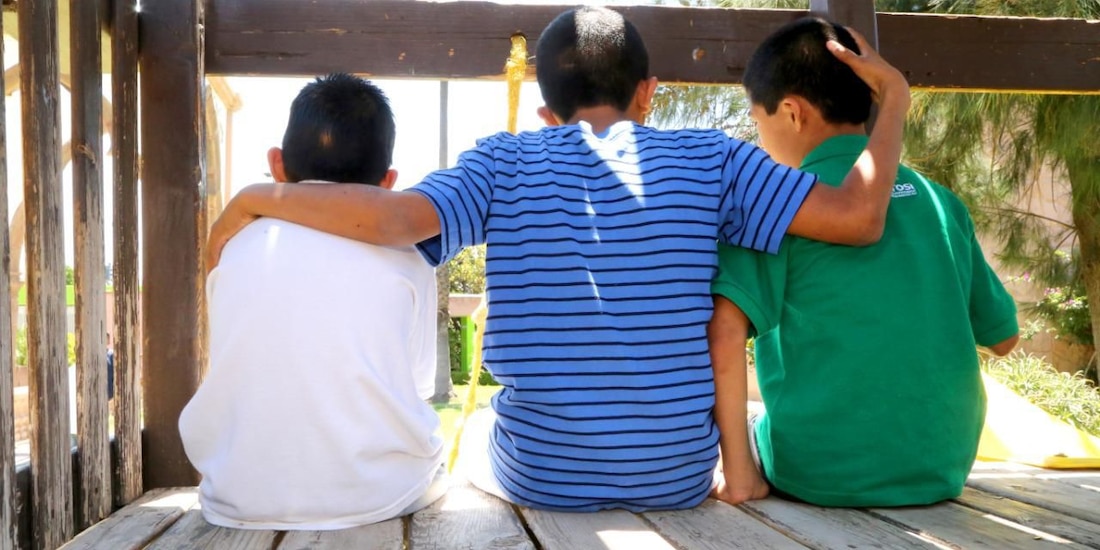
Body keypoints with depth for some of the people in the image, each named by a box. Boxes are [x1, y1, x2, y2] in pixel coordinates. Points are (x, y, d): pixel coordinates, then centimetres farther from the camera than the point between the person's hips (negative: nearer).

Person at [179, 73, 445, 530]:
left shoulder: (235, 251, 2)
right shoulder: (405, 265, -3)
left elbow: (232, 378, 9)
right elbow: (417, 382, 7)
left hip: (243, 499, 2)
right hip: (379, 496, -2)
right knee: (430, 470, 28)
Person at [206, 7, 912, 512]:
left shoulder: (503, 162, -5)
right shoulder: (706, 156, -4)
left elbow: (392, 218, -20)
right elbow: (859, 217, -9)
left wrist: (256, 196, -4)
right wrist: (894, 101, 7)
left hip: (538, 477, 0)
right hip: (679, 477, 1)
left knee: (472, 443, 35)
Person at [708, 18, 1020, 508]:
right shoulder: (939, 200, 4)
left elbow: (723, 333, -24)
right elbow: (1003, 337, 12)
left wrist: (738, 472, -17)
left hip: (823, 475, -5)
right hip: (943, 468, 5)